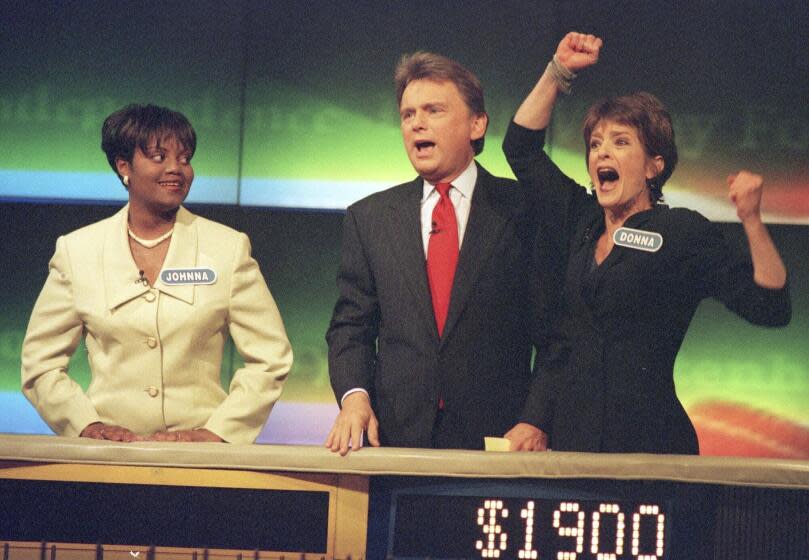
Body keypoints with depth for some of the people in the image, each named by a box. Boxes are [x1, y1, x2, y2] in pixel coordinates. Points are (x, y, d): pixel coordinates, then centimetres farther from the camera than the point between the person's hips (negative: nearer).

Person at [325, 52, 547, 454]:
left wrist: (535, 421, -11)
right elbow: (351, 326, 12)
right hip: (396, 439, 2)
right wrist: (354, 395, -7)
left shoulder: (522, 209, 3)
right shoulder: (368, 218, 13)